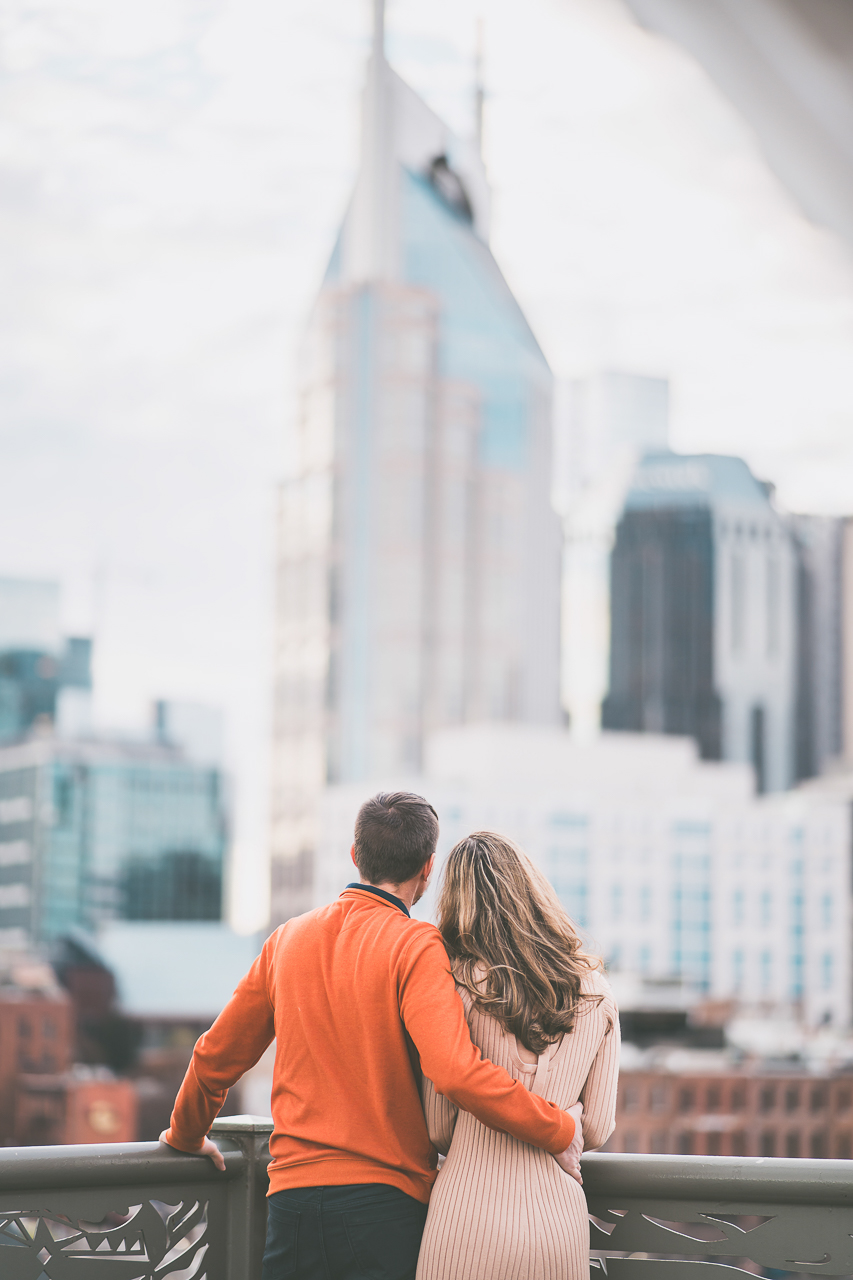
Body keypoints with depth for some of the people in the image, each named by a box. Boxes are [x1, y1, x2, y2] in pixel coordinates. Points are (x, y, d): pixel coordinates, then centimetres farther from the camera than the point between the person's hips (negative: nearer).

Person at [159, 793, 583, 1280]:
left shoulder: (289, 938, 9)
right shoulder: (414, 946, -8)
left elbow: (216, 1057, 18)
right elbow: (457, 1070, -22)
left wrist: (187, 1136, 36)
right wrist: (559, 1130, -12)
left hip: (292, 1195, 5)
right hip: (386, 1203, -5)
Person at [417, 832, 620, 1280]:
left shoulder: (459, 983, -6)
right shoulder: (595, 990, 4)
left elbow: (438, 1130, 1)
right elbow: (596, 1129, 10)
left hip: (470, 1224, -3)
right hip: (561, 1223, 3)